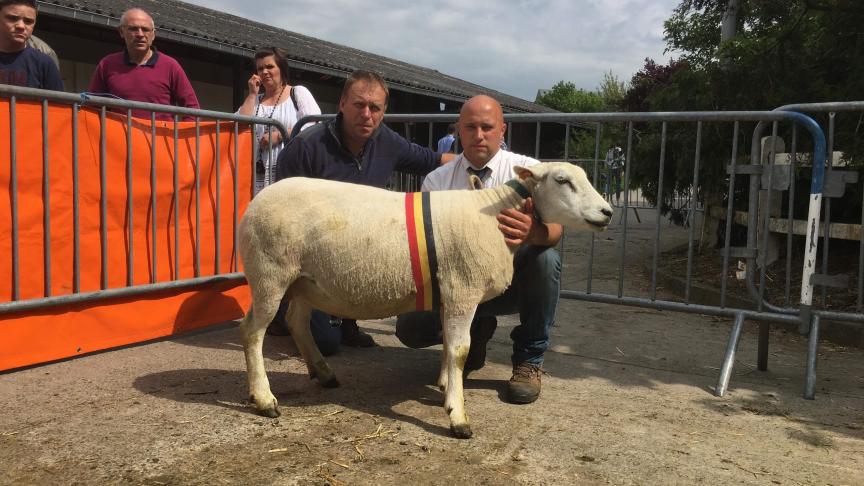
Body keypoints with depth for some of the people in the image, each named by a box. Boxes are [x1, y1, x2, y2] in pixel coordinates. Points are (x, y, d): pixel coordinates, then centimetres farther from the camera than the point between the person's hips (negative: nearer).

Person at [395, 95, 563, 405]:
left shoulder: (527, 170, -8)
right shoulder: (437, 180, -1)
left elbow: (555, 228, -25)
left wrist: (533, 231, -50)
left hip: (512, 278, -1)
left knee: (545, 258, -33)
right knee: (410, 327, -22)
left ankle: (529, 360, -13)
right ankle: (476, 332, 12)